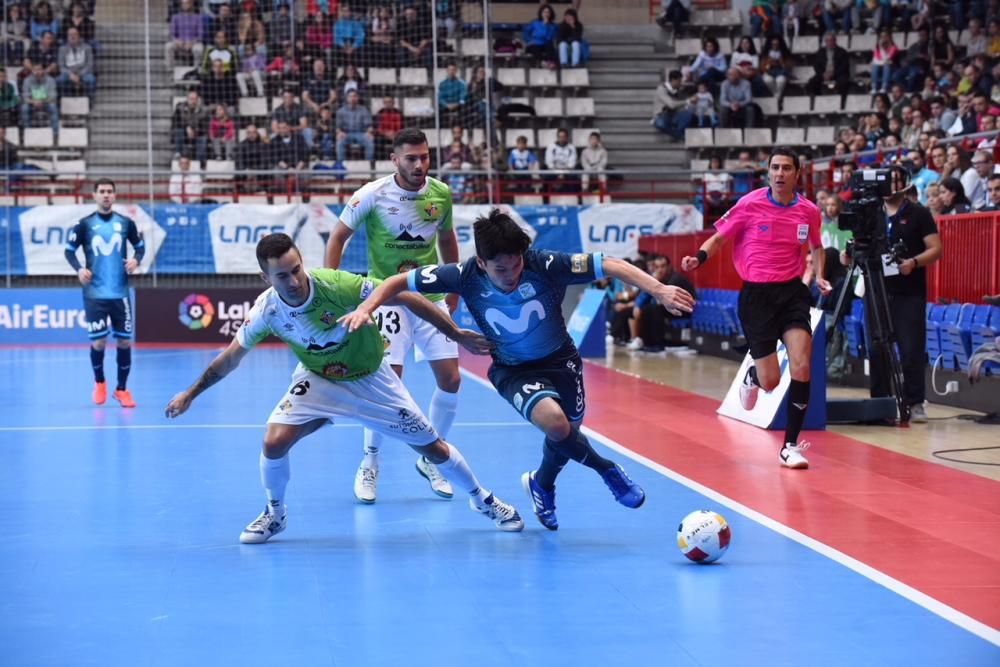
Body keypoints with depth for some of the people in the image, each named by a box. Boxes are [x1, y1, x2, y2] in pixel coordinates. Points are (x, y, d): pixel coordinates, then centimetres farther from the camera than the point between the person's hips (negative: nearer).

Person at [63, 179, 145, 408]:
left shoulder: (126, 223, 3)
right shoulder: (84, 224, -1)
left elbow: (140, 246, 14)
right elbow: (69, 250, 4)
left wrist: (136, 260, -7)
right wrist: (79, 268, -14)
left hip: (120, 293, 2)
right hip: (94, 294, -2)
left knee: (124, 340, 2)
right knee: (98, 341, -3)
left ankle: (121, 389, 17)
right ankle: (99, 383, 24)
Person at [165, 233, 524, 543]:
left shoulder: (337, 284, -33)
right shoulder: (266, 310, -23)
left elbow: (404, 297, -24)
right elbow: (230, 358, -5)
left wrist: (456, 333, -21)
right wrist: (190, 394, 1)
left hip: (370, 378, -2)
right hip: (317, 379, 2)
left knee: (432, 447, 3)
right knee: (274, 441, -19)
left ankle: (482, 499, 31)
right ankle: (275, 513, 10)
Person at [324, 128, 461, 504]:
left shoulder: (441, 194, -1)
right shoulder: (372, 195, -12)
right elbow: (338, 237, -2)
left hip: (431, 296, 4)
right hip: (387, 297, -4)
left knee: (451, 379, -2)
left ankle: (430, 459, 19)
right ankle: (369, 464, 7)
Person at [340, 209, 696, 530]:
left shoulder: (546, 265, -28)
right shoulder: (466, 276, -24)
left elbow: (611, 265, -28)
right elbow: (399, 281, -15)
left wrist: (658, 289, -38)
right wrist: (366, 308, -29)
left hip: (560, 360, 1)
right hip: (512, 369, -1)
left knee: (566, 435, 11)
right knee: (553, 420, -29)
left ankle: (542, 485, 49)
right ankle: (605, 469, 1)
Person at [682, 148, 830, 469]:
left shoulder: (809, 211, 2)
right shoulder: (750, 204, -7)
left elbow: (816, 247, 22)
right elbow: (719, 238, 3)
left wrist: (819, 276, 5)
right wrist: (698, 258, -16)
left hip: (792, 292, 2)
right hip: (756, 295, -2)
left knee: (801, 364, -17)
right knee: (770, 381, -1)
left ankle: (790, 446, -4)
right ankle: (752, 375, 41)